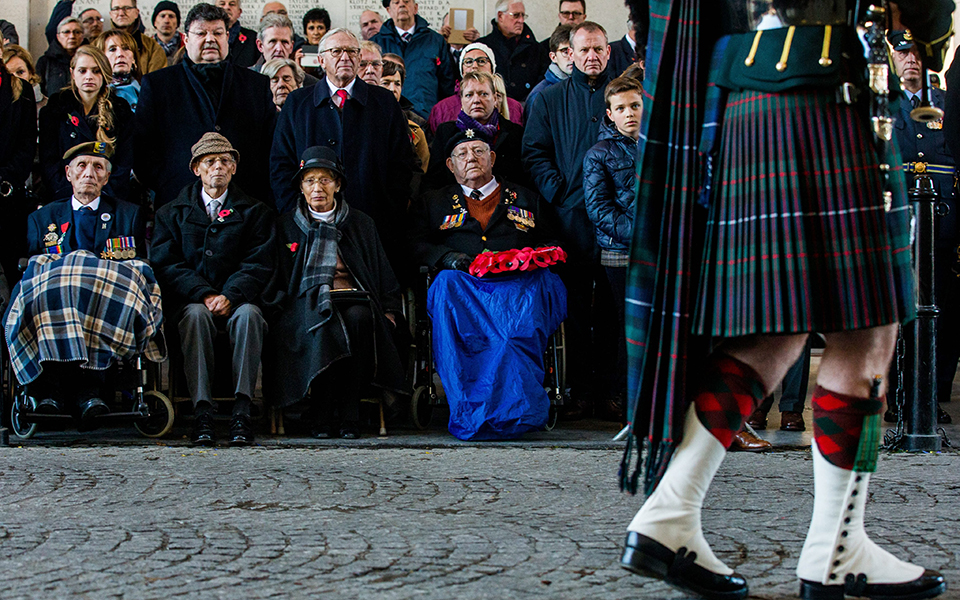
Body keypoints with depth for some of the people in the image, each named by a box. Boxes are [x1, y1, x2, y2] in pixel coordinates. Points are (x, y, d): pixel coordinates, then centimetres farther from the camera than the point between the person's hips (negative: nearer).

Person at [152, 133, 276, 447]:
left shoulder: (256, 212, 13)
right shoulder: (172, 213, 15)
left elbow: (260, 265, 1)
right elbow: (166, 265, 2)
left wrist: (230, 295, -17)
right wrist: (204, 294, -15)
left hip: (238, 299, 0)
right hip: (189, 300, 0)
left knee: (248, 313, -35)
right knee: (196, 314, -35)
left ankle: (241, 412, -39)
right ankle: (202, 413, -40)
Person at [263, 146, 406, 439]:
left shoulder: (361, 224, 18)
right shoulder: (286, 226, 17)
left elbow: (384, 275, 18)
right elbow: (277, 281, 16)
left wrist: (390, 311, 1)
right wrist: (279, 310, -3)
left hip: (353, 298, 1)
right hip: (306, 304, -1)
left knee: (358, 316, -36)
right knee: (323, 318, -37)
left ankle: (348, 414, -31)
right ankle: (320, 415, -31)